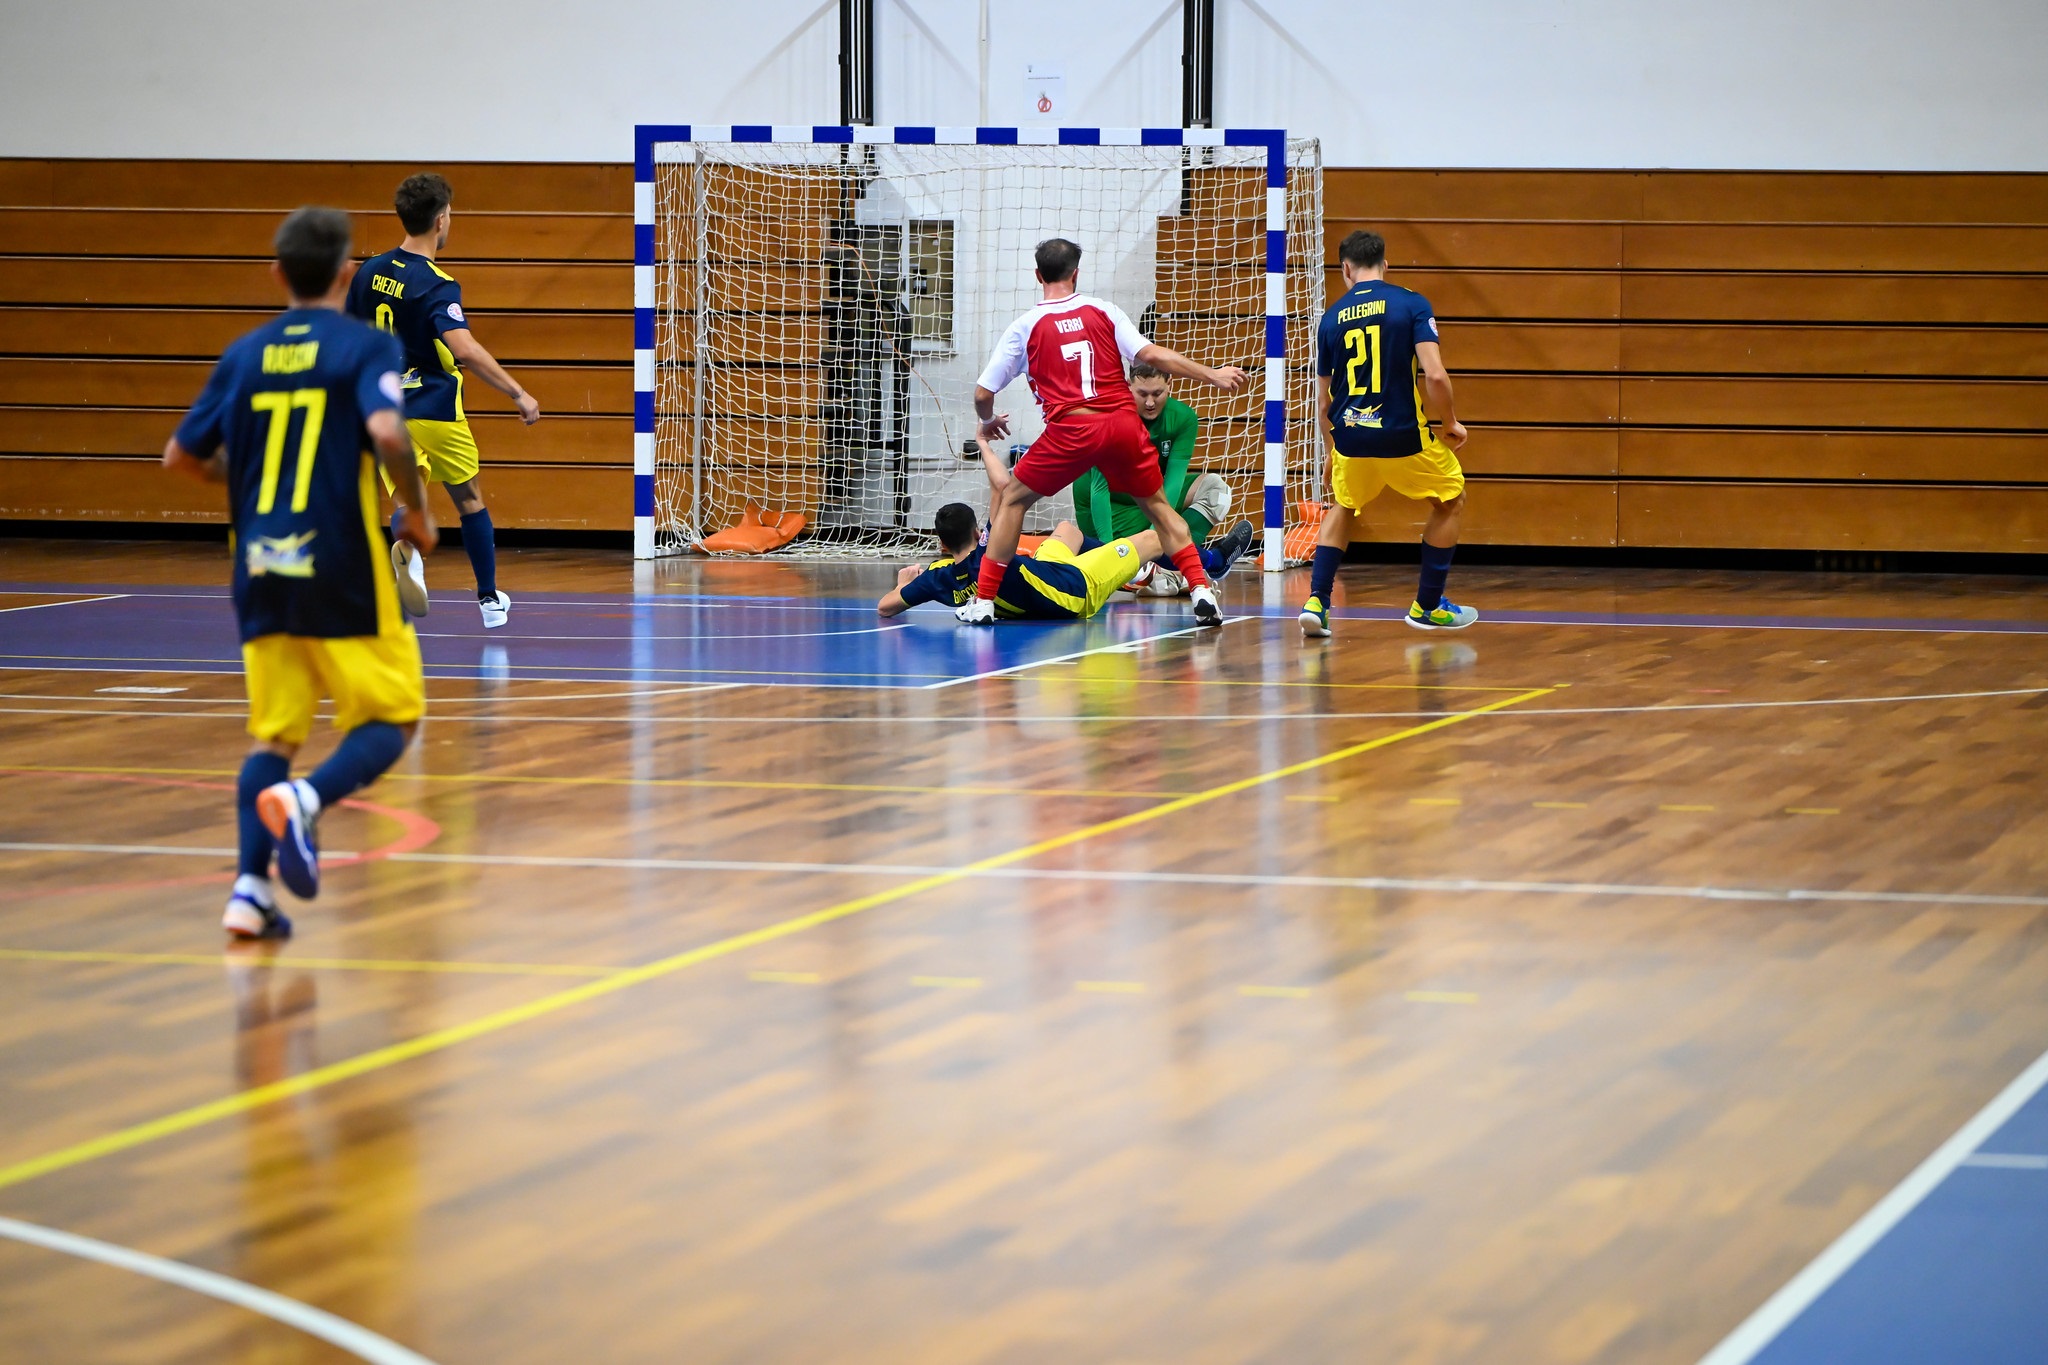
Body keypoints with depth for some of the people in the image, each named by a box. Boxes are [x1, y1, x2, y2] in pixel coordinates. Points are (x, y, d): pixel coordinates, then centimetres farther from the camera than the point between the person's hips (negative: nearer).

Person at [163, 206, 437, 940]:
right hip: (344, 574, -5)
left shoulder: (244, 355, 8)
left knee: (272, 734, 12)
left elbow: (181, 457, 12)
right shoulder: (366, 347, -5)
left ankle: (249, 890, -3)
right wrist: (417, 511, -7)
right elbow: (387, 432, -22)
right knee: (391, 720, 7)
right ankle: (304, 798, -22)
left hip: (262, 575, 5)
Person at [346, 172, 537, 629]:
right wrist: (518, 394, -31)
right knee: (469, 499, 15)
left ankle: (406, 545, -37)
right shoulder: (437, 285, -18)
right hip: (435, 410, -4)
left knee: (406, 497, 0)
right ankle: (489, 599, 27)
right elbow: (464, 349, -32)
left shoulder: (369, 273, 2)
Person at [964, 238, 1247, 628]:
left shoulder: (1025, 326, 7)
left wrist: (988, 422, 32)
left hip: (1070, 431, -2)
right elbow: (1152, 355, 0)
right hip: (1123, 423, 2)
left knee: (1011, 500, 15)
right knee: (1157, 506, 19)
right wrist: (1212, 375, 8)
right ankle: (1202, 592, 6)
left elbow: (983, 393, 9)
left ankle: (983, 602, 9)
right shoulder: (1103, 311, 10)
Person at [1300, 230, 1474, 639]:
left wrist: (1332, 450, 29)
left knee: (1343, 507, 29)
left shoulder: (1332, 317, 6)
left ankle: (1316, 603, 14)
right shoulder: (1411, 304, -5)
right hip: (1404, 436, -3)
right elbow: (1434, 375, -15)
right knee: (1450, 502, 21)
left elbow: (1323, 396, 13)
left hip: (1350, 436, 3)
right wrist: (1451, 424, 2)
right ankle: (1427, 606, 24)